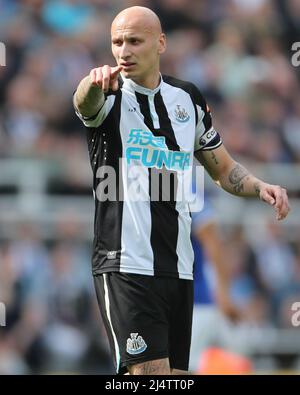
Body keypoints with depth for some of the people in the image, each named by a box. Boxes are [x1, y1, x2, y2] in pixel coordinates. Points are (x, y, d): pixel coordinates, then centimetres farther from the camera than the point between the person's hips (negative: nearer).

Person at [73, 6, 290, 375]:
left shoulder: (188, 98, 11)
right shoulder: (109, 96, -3)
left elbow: (224, 170, 22)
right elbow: (84, 102, -29)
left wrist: (260, 187, 0)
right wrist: (93, 83, -53)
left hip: (179, 268, 5)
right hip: (126, 266, -5)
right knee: (151, 372, -18)